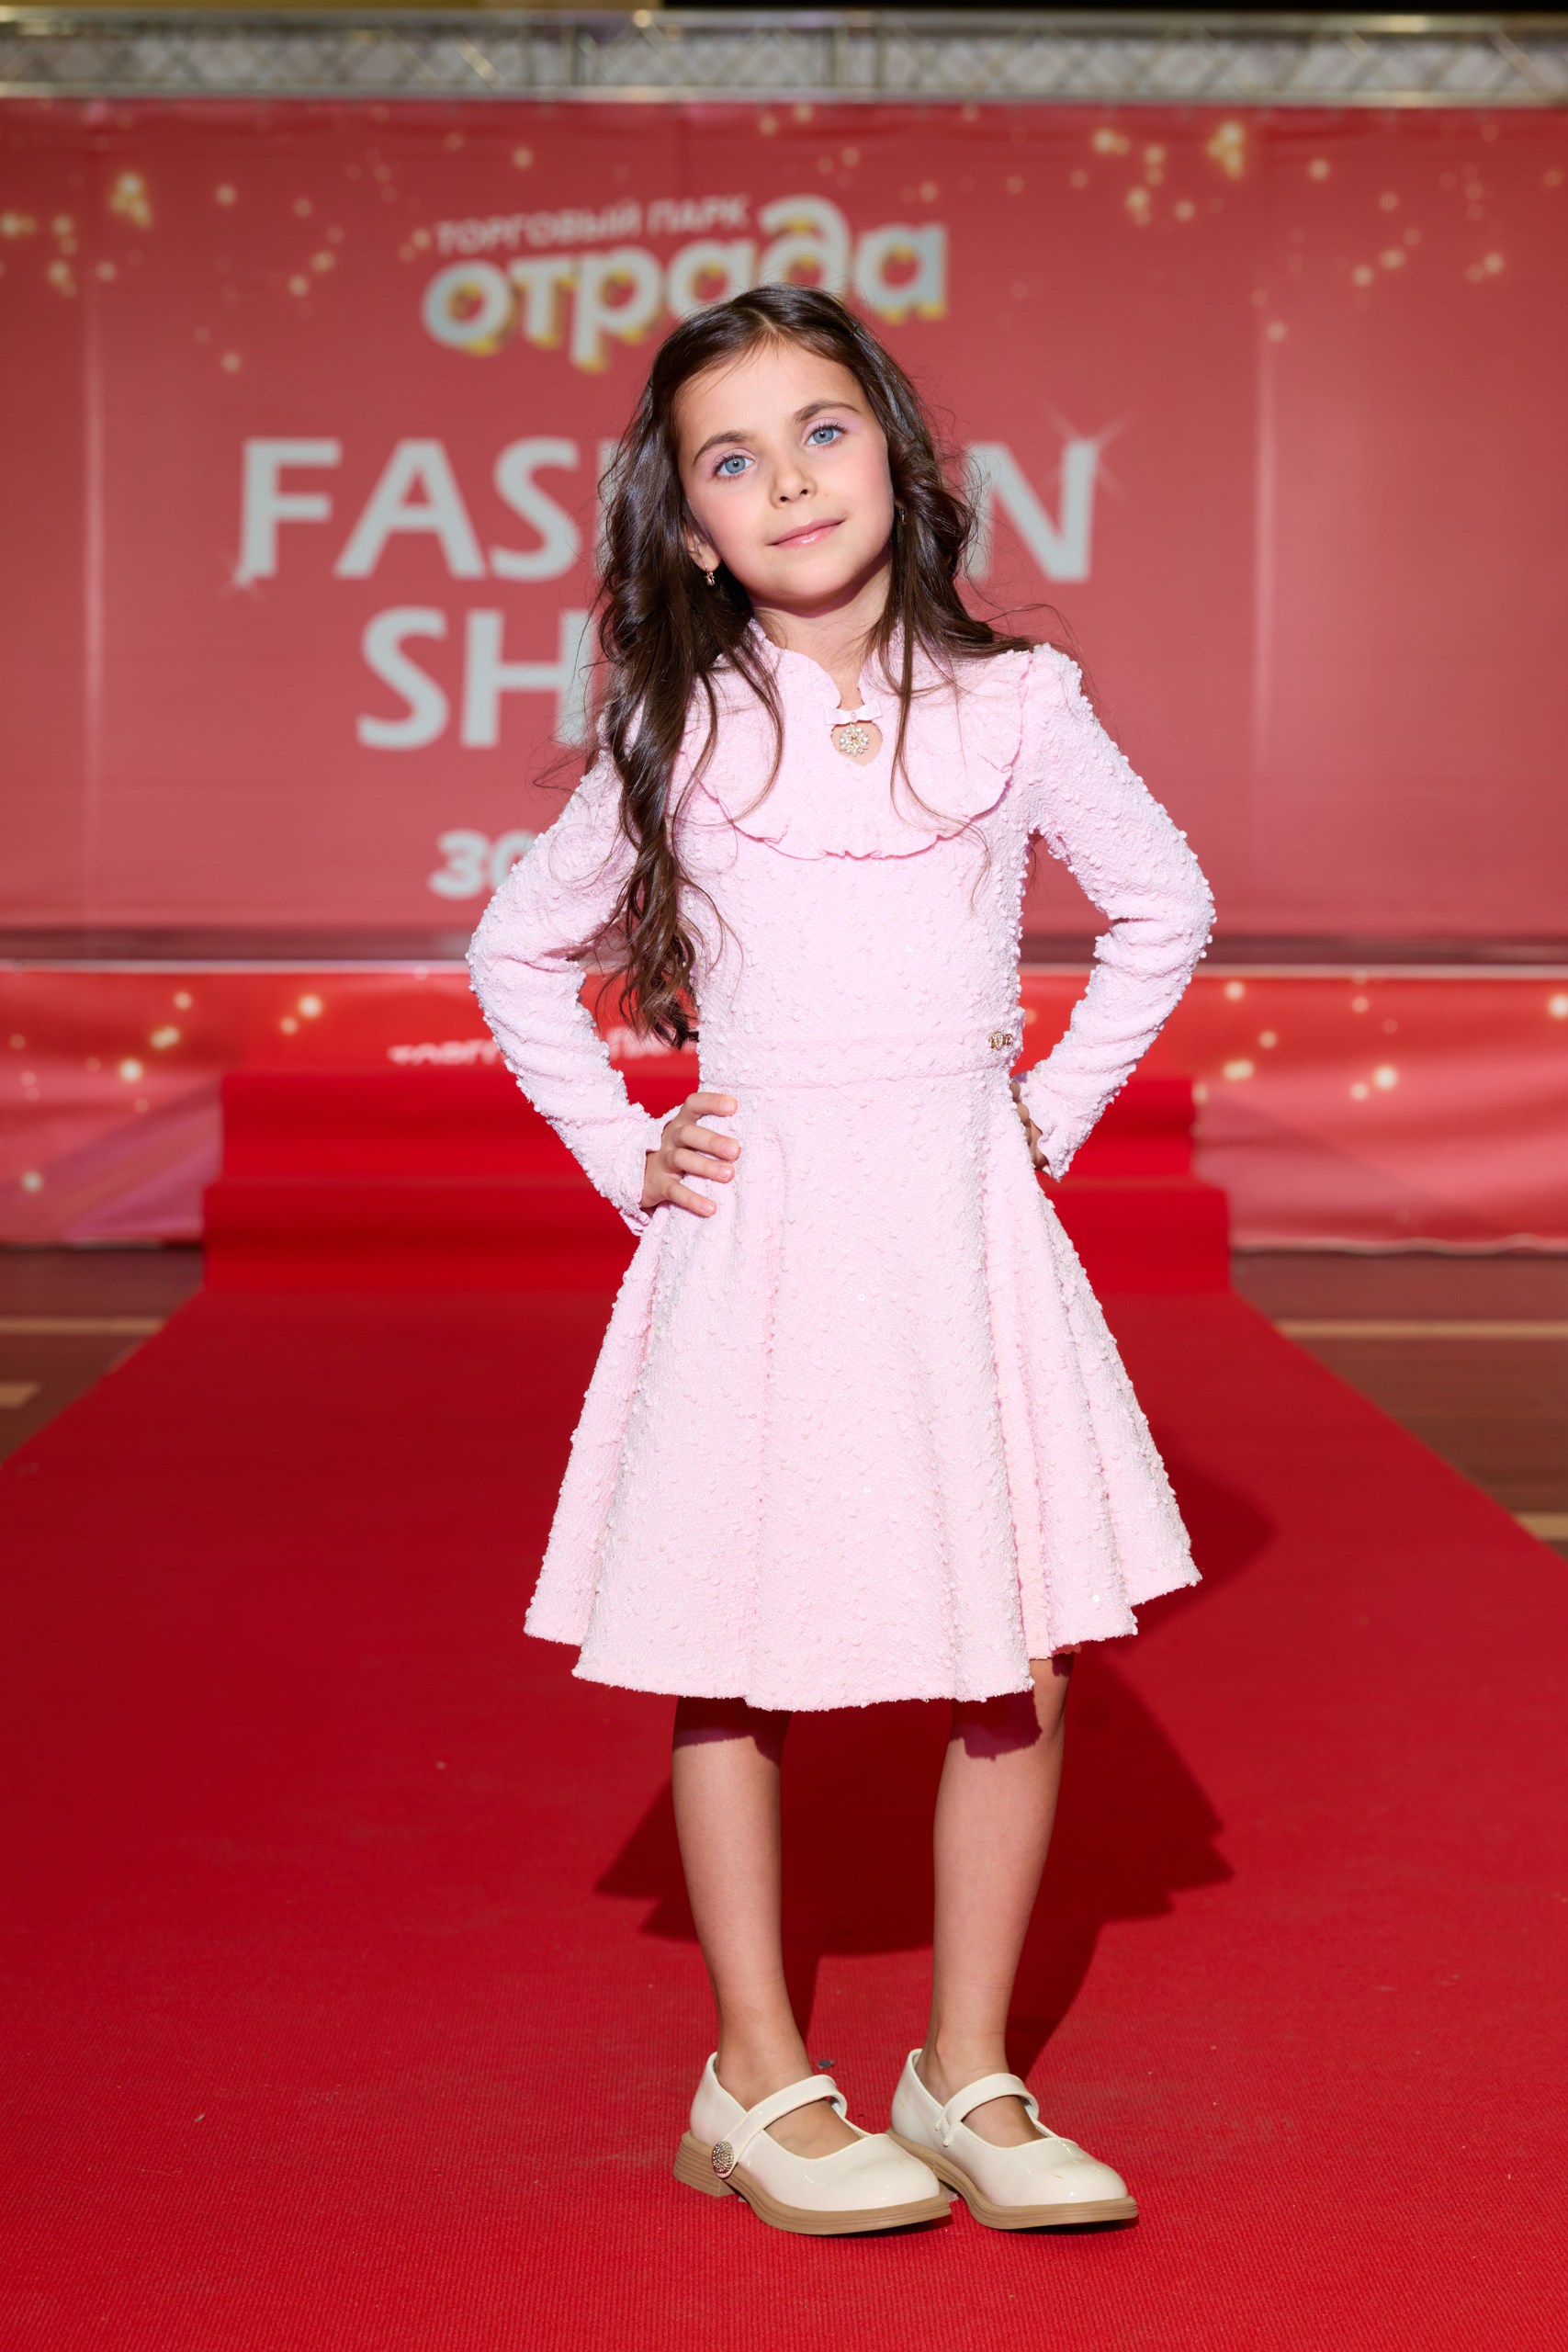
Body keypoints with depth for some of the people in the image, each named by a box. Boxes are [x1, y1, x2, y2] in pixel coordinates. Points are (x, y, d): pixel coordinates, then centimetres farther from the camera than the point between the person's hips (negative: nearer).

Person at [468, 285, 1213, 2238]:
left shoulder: (1013, 709, 2)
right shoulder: (680, 734, 1)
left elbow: (1164, 911, 16)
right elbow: (518, 951, 14)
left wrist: (1057, 1109, 8)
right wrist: (623, 1153, 5)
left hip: (965, 1230, 1)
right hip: (756, 1241, -1)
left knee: (1018, 1667, 1)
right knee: (736, 1670, 3)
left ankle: (966, 2076, 16)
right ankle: (759, 2084, 17)